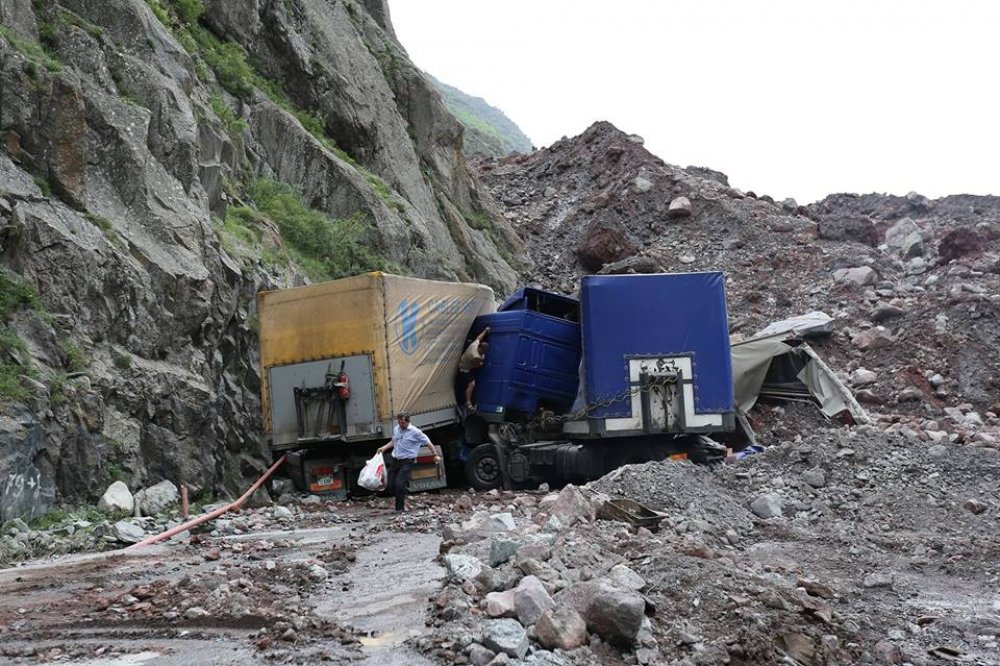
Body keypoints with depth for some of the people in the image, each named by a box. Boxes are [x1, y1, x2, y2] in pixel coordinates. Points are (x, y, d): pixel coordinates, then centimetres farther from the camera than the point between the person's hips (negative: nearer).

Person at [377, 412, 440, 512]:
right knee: (390, 485, 0)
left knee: (400, 484, -16)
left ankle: (399, 509, -2)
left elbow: (428, 442, -1)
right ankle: (402, 500, 27)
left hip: (407, 461, -6)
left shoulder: (415, 432, -9)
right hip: (395, 460, 6)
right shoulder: (396, 429, 8)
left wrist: (436, 455, -2)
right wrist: (384, 448, 13)